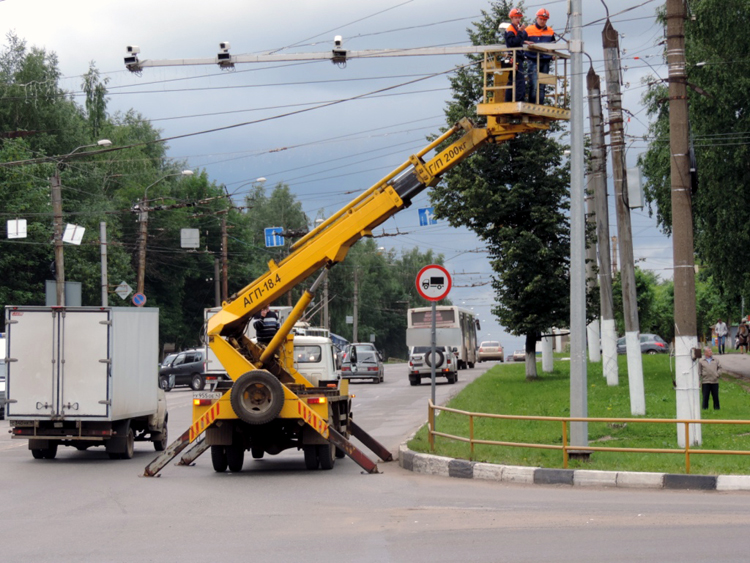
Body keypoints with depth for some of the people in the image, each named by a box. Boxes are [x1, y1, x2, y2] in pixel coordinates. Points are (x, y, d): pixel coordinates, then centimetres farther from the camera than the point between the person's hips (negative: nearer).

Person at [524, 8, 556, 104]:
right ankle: (532, 104, -11)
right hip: (532, 61, -4)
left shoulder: (550, 32, 14)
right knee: (533, 84, -13)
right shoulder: (528, 30, 5)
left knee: (542, 86, 5)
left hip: (545, 61, 4)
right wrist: (526, 43, -13)